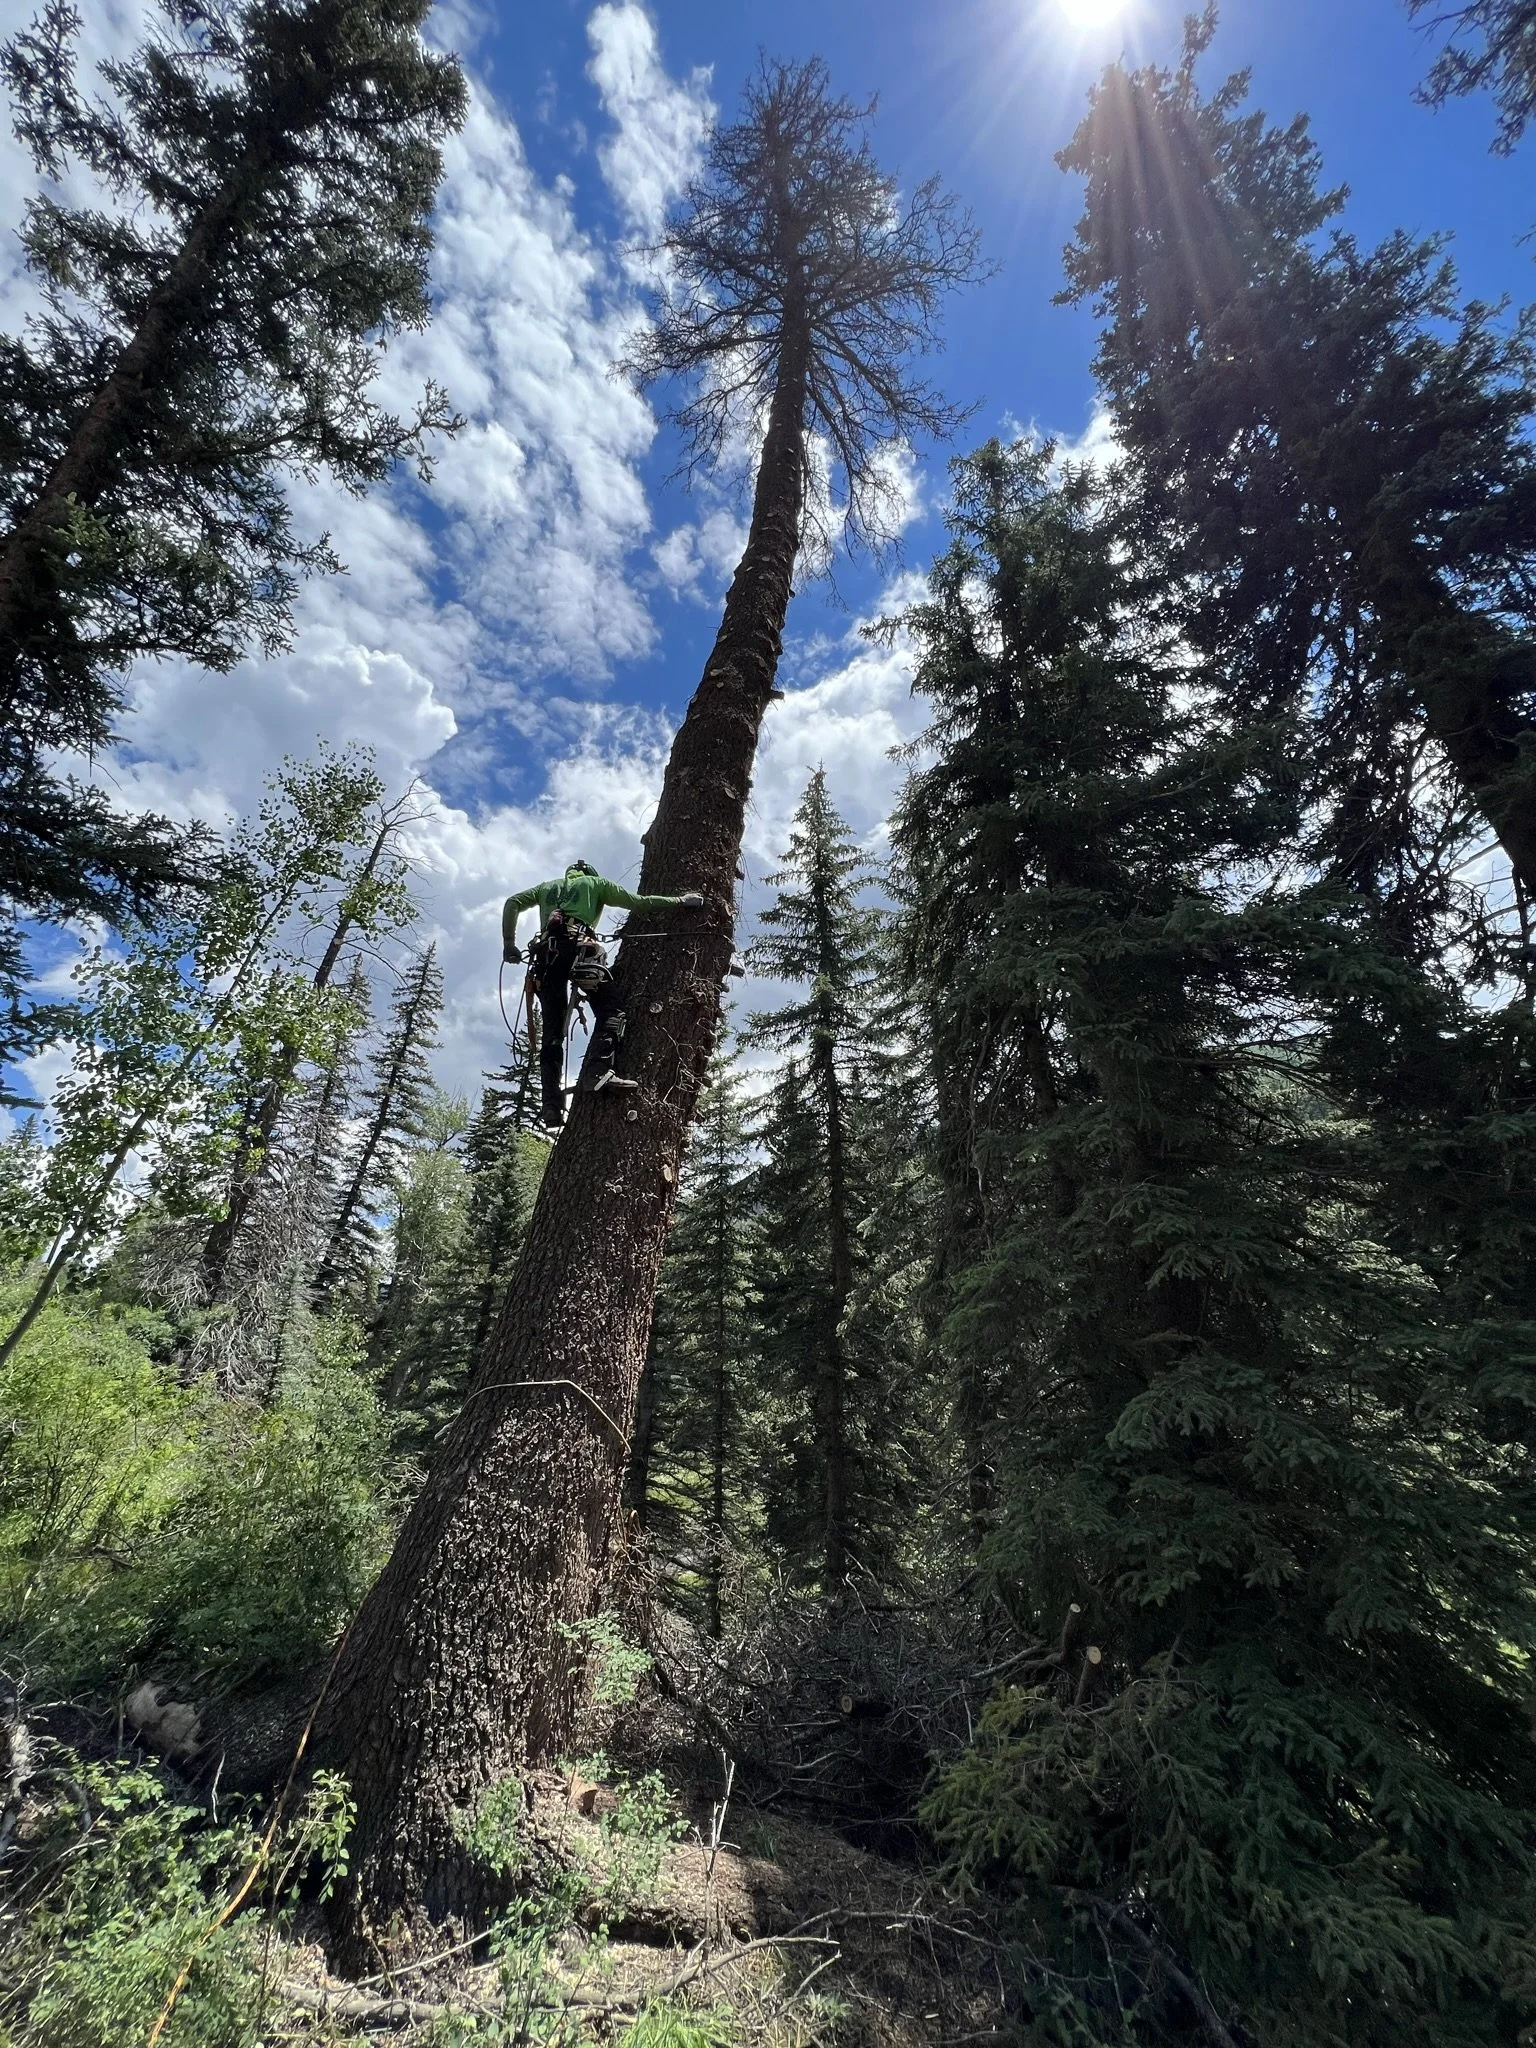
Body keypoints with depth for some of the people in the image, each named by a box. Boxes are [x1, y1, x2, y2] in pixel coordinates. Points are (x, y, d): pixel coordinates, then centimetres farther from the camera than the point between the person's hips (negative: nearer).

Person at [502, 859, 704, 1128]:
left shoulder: (547, 887, 34)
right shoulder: (596, 883, 23)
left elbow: (512, 903, 20)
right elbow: (639, 903, 17)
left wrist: (509, 943, 19)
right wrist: (681, 900, 23)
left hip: (547, 952, 4)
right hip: (578, 947, -4)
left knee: (552, 1032, 4)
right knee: (612, 1009, -6)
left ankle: (552, 1106, -5)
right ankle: (597, 1072, -31)